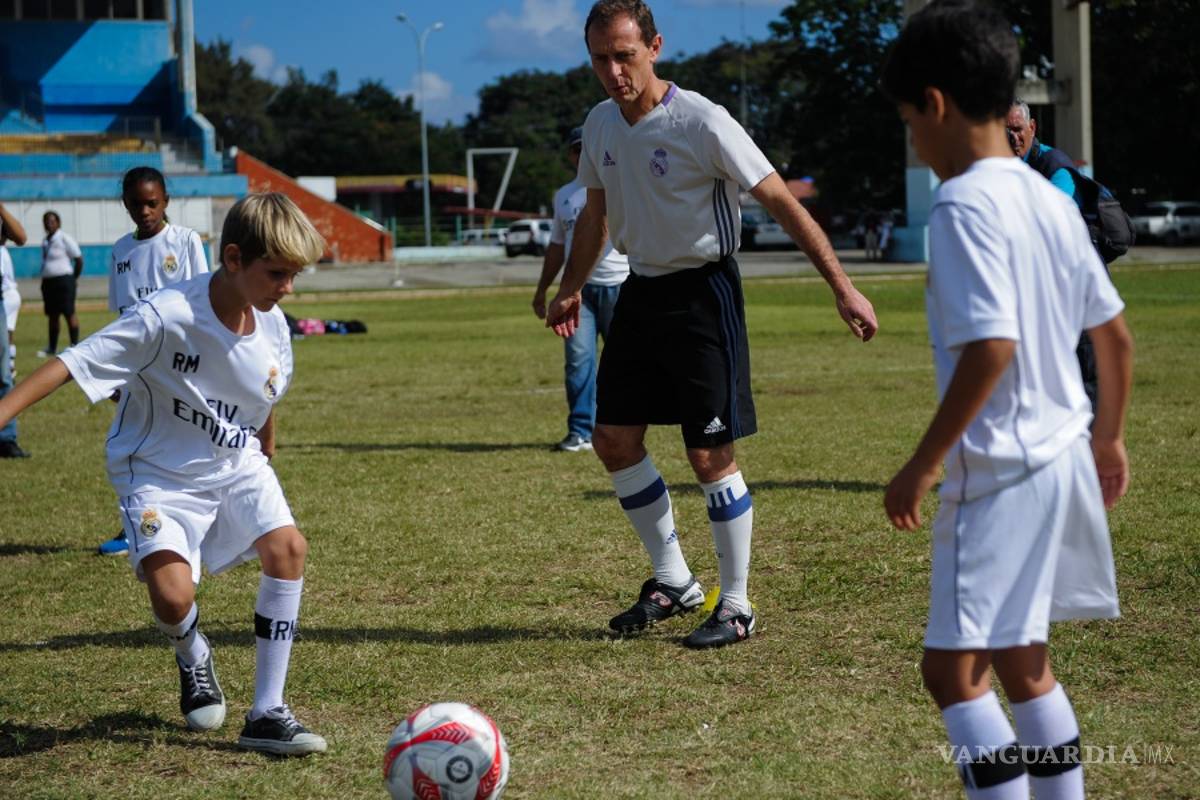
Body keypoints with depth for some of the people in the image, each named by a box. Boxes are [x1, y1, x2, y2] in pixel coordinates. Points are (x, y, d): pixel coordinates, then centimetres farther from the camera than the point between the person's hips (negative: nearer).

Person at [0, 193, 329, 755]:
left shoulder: (272, 327, -7)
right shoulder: (167, 317, -27)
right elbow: (71, 365, -28)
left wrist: (265, 458, 27)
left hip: (236, 466, 5)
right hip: (161, 474, -5)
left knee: (287, 547, -19)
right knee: (173, 596, -25)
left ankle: (266, 715, -9)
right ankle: (193, 658, 17)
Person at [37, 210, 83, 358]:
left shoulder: (64, 239, -8)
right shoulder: (45, 241, 15)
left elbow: (79, 259, -8)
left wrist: (74, 278, -3)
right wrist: (44, 281, 15)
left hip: (63, 280, -8)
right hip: (48, 281, 8)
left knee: (69, 313, -9)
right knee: (52, 315, 12)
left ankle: (75, 345, -7)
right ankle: (52, 348, 18)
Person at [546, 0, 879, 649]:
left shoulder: (701, 122, -18)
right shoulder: (600, 124, 3)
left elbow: (781, 203, -17)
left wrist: (842, 288, -20)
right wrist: (569, 290, 26)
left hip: (702, 293, -7)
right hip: (640, 291, 7)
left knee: (710, 455, -7)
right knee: (614, 439, 6)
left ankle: (736, 608, 5)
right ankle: (673, 582, 20)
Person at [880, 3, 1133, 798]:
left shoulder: (964, 205, -16)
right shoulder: (1049, 199, 10)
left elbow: (990, 346, -25)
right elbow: (1116, 335, 14)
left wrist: (923, 464, -19)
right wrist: (1109, 435, 27)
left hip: (998, 471, -9)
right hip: (1060, 458, 9)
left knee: (954, 668, -5)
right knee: (1024, 663, 19)